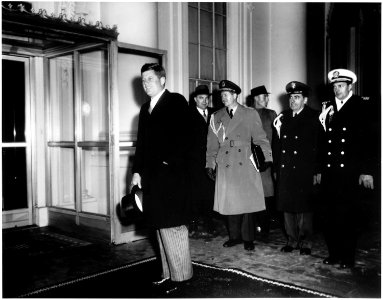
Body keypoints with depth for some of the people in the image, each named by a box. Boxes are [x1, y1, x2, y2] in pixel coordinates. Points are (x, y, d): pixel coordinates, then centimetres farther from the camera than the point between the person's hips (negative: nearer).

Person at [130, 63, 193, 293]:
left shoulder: (177, 102, -3)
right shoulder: (145, 108, 19)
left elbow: (184, 137, -12)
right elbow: (141, 142, 18)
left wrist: (171, 163, -17)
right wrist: (137, 171, 11)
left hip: (171, 175, -7)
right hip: (151, 177, 7)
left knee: (172, 226, -2)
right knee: (161, 226, 11)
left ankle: (180, 274, 11)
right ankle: (169, 272, 21)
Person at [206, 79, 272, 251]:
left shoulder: (250, 114, 7)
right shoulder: (216, 117, 13)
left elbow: (260, 139, 4)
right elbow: (212, 144, 11)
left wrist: (267, 158, -4)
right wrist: (210, 164, 4)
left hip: (245, 166, -2)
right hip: (225, 166, 2)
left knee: (247, 202, -1)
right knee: (229, 202, 5)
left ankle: (248, 239, 12)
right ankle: (234, 236, 19)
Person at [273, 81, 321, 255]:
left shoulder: (314, 117, -1)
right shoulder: (283, 117, 12)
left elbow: (319, 146, -5)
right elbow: (278, 143, 12)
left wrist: (316, 171, -11)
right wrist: (277, 166, 4)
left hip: (304, 171, -4)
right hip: (285, 171, 5)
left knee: (304, 208, 1)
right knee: (287, 206, 9)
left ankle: (305, 243, 15)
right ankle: (292, 241, 22)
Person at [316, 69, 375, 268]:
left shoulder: (360, 106, 2)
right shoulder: (327, 108, 12)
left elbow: (367, 140, -3)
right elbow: (322, 141, 10)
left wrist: (367, 171, -8)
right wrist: (319, 170, 8)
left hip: (349, 171, -3)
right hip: (328, 171, 4)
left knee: (347, 214, 1)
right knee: (330, 214, 5)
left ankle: (348, 257, 14)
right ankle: (334, 253, 18)